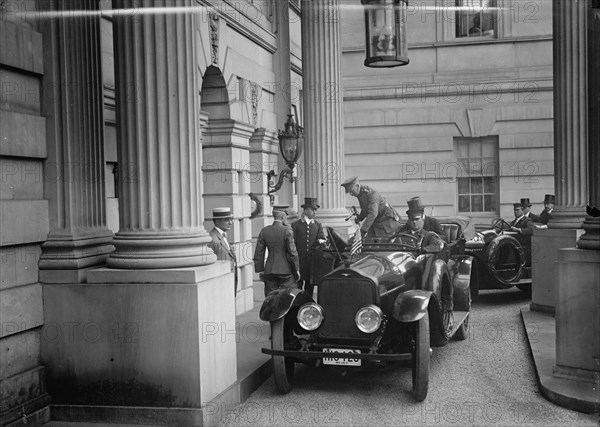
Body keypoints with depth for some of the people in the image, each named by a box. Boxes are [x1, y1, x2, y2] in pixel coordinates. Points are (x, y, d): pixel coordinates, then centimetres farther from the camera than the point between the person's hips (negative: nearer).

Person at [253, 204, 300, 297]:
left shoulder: (264, 231, 2)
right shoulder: (287, 231, -11)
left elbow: (258, 253, 5)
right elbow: (292, 252, -11)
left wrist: (260, 270, 13)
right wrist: (297, 270, -1)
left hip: (269, 271, 4)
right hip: (286, 271, -4)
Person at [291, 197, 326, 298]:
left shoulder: (318, 225, 13)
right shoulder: (296, 225, 2)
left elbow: (321, 237, 3)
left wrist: (321, 240, -22)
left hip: (313, 259, 3)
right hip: (299, 260, -3)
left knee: (310, 285, 7)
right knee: (298, 284, -4)